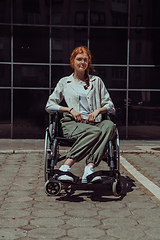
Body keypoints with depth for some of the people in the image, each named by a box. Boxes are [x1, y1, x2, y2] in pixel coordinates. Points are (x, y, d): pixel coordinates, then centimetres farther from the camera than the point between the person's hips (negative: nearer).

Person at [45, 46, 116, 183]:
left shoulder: (97, 81, 22)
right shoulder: (64, 82, 18)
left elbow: (110, 105, 19)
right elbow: (49, 106, 12)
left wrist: (98, 110, -5)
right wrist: (70, 109, -4)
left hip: (93, 123, 3)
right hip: (71, 124, -2)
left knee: (109, 125, -34)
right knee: (95, 132, -36)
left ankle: (89, 168, -44)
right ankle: (65, 168, -40)